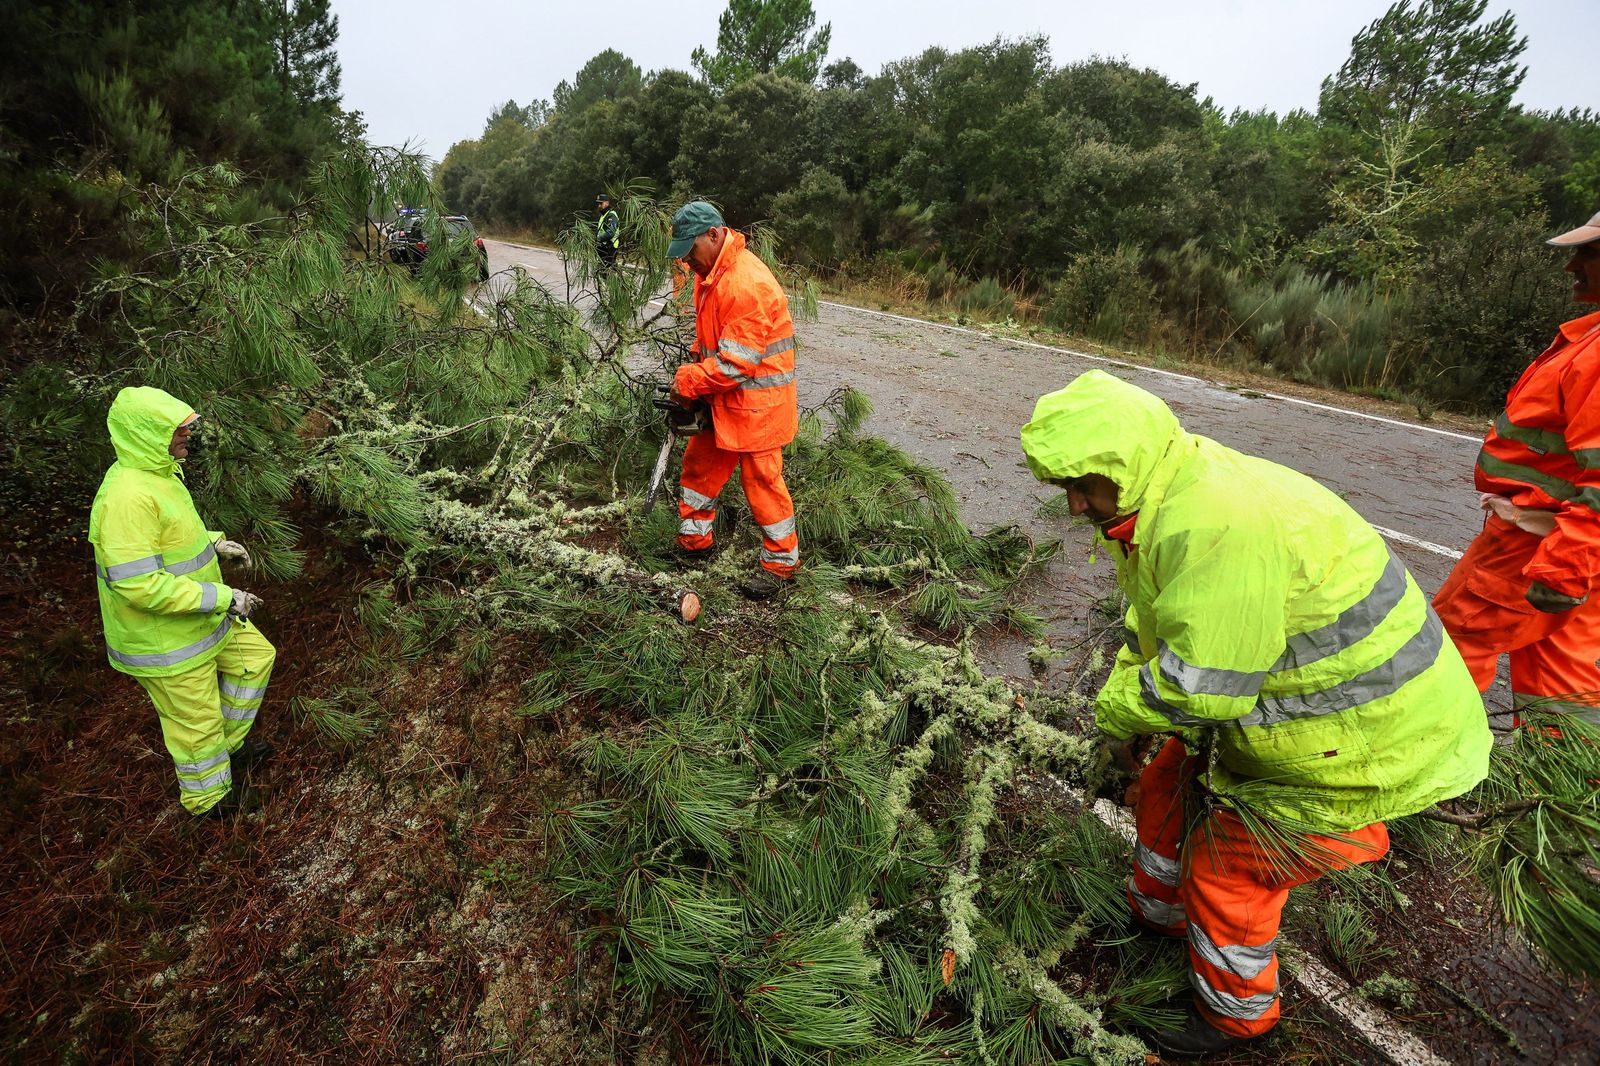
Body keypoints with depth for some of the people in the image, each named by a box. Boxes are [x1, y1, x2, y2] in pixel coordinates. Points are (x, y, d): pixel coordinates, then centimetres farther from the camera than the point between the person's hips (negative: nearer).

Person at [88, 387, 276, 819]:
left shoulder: (159, 472, 1)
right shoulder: (127, 495, -31)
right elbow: (139, 585, -32)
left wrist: (213, 540, 6)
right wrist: (223, 597, -27)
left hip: (199, 616, 9)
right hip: (163, 639, -9)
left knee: (256, 656, 23)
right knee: (196, 721, 9)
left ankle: (229, 744, 40)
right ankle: (208, 797, 34)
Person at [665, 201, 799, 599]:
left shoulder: (746, 283, -25)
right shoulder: (711, 272, 7)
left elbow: (736, 362, -27)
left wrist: (688, 382, -15)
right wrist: (695, 369, 3)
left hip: (756, 404, -10)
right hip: (723, 400, 10)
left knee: (762, 481, 1)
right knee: (699, 465, 17)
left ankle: (780, 562, 17)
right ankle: (693, 540, 34)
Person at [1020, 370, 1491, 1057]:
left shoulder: (1219, 524, -37)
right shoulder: (1168, 497, -3)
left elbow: (1196, 688, -35)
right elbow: (1151, 627, 7)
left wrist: (1117, 714, -16)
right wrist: (1117, 699, -5)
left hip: (1360, 746, -9)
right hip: (1262, 709, 9)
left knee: (1225, 873, 4)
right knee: (1165, 794, 20)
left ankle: (1238, 1014, 34)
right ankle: (1158, 915, 49)